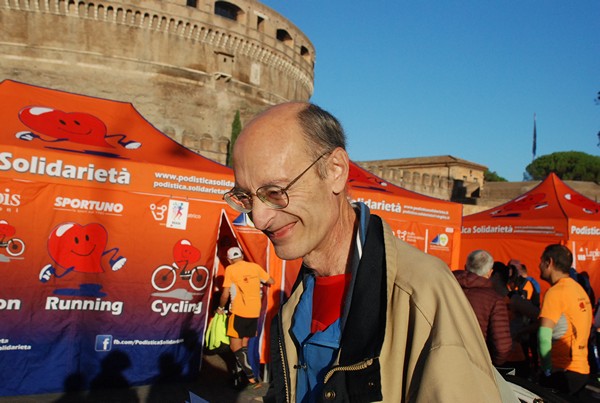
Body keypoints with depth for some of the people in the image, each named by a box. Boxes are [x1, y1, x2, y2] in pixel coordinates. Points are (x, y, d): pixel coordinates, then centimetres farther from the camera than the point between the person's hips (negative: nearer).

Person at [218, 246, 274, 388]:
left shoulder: (230, 269, -6)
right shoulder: (255, 266, 7)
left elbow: (225, 294, -9)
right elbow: (271, 281, 16)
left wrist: (221, 307, 8)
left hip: (239, 312, -5)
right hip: (255, 312, 5)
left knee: (235, 347, 1)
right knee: (244, 345, 18)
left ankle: (252, 378, -8)